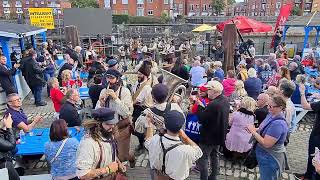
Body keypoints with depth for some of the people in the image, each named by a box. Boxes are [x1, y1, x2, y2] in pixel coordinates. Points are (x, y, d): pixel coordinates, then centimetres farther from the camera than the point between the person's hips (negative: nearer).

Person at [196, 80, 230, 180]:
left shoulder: (213, 104, -31)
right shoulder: (225, 100, -2)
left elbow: (201, 119, -25)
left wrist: (199, 105, -17)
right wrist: (204, 108, 1)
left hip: (208, 137, -9)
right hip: (219, 135, 9)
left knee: (203, 159, 5)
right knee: (214, 156, 24)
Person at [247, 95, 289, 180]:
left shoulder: (278, 123, -31)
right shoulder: (271, 115, -2)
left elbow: (266, 144, -31)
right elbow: (264, 130, 12)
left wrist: (253, 131, -21)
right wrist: (254, 129, -7)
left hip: (270, 159, -8)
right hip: (265, 155, 8)